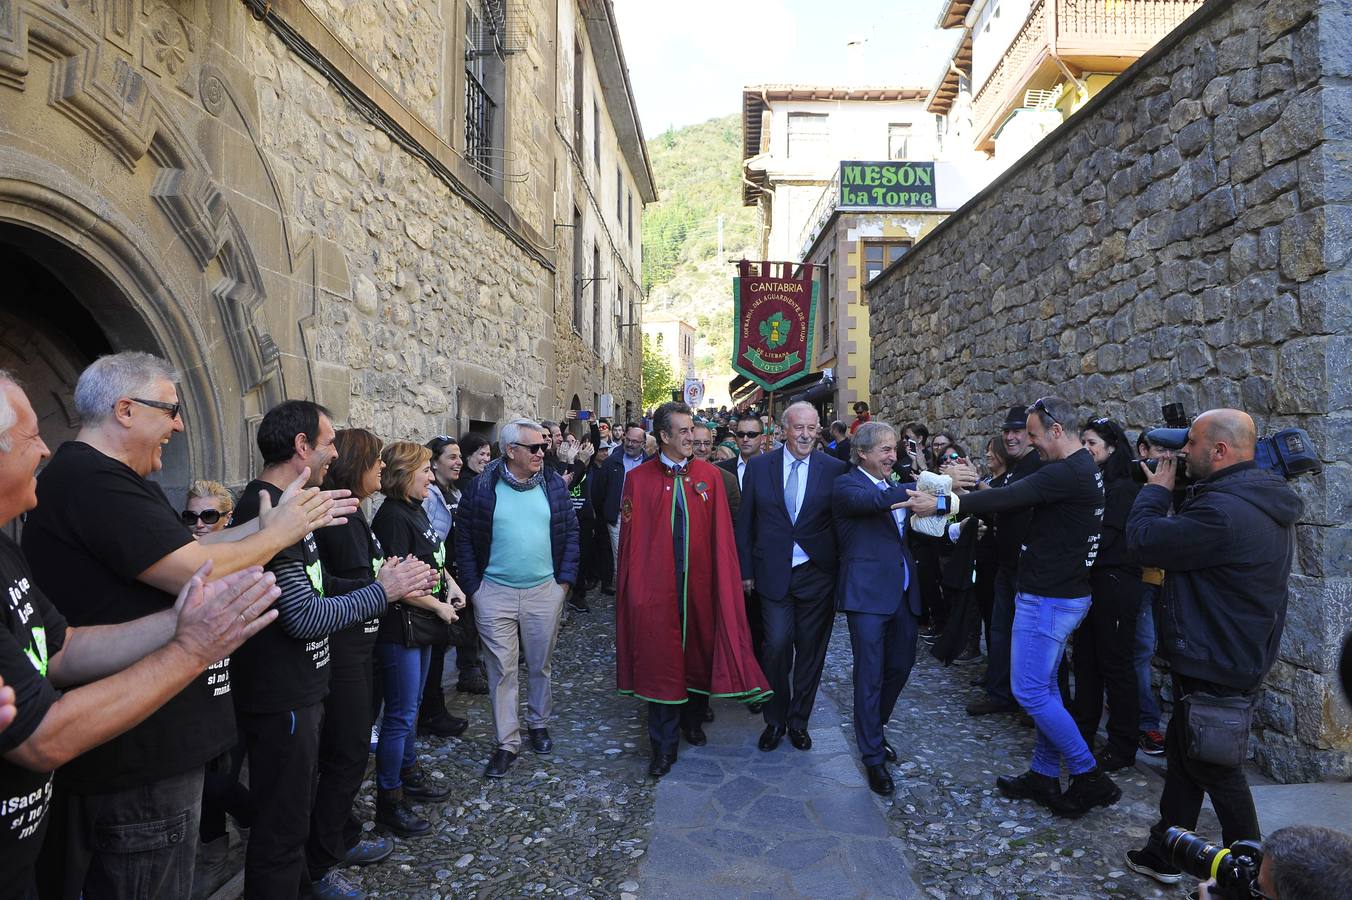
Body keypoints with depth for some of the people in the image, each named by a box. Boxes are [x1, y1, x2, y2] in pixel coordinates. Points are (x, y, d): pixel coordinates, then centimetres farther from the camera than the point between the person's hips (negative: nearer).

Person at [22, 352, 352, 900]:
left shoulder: (96, 476, 12)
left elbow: (184, 551, 12)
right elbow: (198, 574, -28)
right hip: (140, 757, -11)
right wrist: (277, 533, -11)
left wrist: (285, 519, 5)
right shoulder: (93, 481, -23)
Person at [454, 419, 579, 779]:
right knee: (501, 670, 5)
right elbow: (464, 538, -1)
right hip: (495, 593, -2)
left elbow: (570, 533, 5)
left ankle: (539, 724, 36)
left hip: (545, 591, 2)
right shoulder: (484, 488, -6)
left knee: (541, 665, 15)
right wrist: (473, 586, -3)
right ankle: (507, 743, 18)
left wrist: (565, 579, 0)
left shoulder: (554, 485, 1)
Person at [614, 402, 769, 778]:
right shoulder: (638, 479, -3)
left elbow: (721, 535, 3)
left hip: (699, 581, 2)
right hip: (658, 584, -2)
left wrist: (723, 579, -2)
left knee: (699, 649, 14)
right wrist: (636, 588, -7)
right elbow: (632, 539, -3)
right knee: (660, 659, 3)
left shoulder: (709, 476, 3)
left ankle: (693, 719, 38)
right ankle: (664, 745, 16)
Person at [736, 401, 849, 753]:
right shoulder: (758, 466, 1)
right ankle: (775, 720, 21)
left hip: (817, 575, 0)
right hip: (774, 574, 0)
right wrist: (746, 570, 3)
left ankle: (798, 720, 29)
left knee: (811, 650, 10)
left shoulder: (835, 469, -2)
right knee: (776, 647, -2)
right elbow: (745, 523, 4)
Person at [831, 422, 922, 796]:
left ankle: (874, 730, 38)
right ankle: (873, 756, 12)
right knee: (870, 676, -1)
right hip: (868, 594, -7)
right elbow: (870, 501, -30)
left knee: (900, 667, 17)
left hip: (903, 593, 8)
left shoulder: (895, 486, 15)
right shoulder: (846, 484, -9)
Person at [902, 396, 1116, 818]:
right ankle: (1044, 776, 26)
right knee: (1044, 685, 16)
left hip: (1049, 597, -10)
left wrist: (941, 503, -28)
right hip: (1064, 591, 10)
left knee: (1030, 690, -3)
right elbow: (1021, 501, 14)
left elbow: (1009, 498, -29)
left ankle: (1090, 776, 9)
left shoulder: (1069, 473, -21)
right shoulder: (1084, 469, 12)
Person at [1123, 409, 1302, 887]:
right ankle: (1164, 853, 33)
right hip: (1240, 655, 10)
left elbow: (1143, 541, -22)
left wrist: (1156, 488, -6)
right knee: (1183, 752, 20)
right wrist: (1178, 489, 2)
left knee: (1216, 770, 9)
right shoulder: (1264, 499, 5)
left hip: (1215, 668, -10)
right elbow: (1188, 541, 13)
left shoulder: (1223, 511, -30)